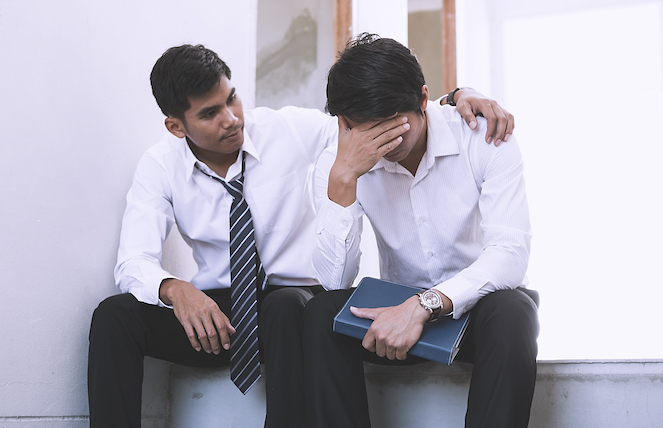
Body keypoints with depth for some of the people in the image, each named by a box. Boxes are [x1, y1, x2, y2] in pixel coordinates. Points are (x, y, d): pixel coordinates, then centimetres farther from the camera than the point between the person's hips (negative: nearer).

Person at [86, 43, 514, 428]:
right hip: (214, 309, 2)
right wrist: (175, 289, -36)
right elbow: (134, 263, -13)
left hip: (294, 303, -2)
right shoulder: (159, 167, -3)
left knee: (286, 308, -39)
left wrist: (457, 97, -25)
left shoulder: (291, 129, -8)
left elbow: (392, 116, -5)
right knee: (114, 315, -23)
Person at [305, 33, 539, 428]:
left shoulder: (483, 136, -16)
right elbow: (335, 280, -19)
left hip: (479, 298, -2)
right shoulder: (339, 164, -10)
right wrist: (343, 178, -30)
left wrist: (425, 304, -38)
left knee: (510, 313, -35)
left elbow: (511, 253, -25)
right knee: (322, 313, -25)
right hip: (402, 308, 2)